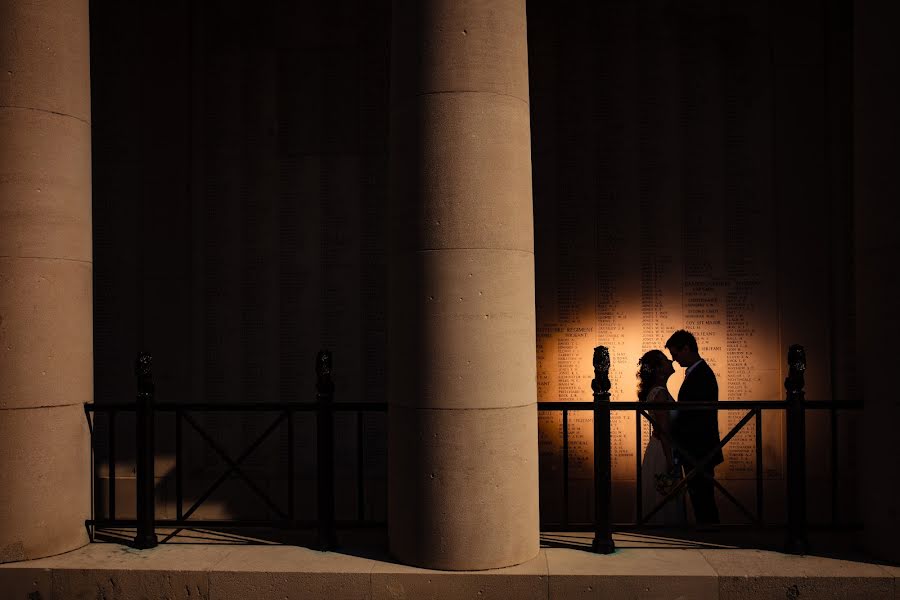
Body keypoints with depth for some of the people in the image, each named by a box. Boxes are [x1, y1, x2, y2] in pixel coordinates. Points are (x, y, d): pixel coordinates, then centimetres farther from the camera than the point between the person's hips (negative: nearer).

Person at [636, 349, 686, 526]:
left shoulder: (656, 391, 11)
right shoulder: (660, 394, -19)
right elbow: (664, 431, -22)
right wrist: (670, 461, -21)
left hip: (661, 450, 10)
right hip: (663, 451, -10)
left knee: (662, 502, 16)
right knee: (666, 501, -1)